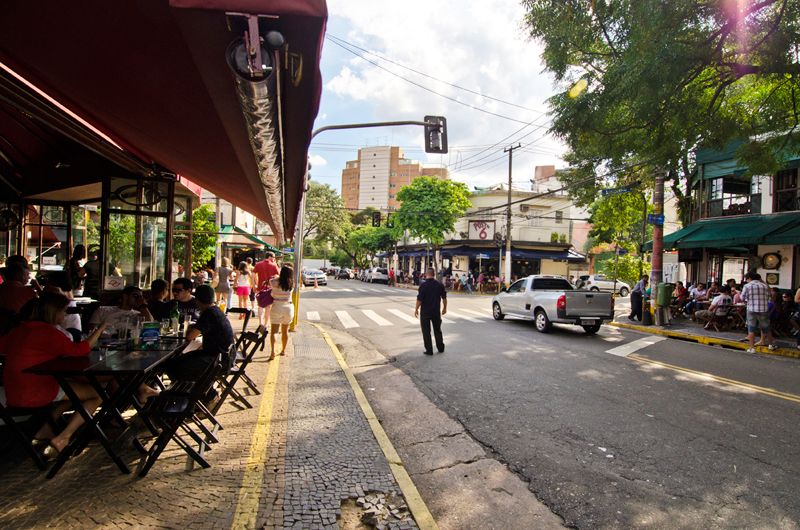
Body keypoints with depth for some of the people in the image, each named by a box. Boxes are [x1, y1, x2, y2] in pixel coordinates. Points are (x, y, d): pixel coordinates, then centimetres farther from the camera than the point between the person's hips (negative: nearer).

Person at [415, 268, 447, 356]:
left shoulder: (423, 285, -15)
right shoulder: (439, 285, -1)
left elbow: (419, 299, -16)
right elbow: (444, 298, 5)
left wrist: (416, 309, -4)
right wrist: (444, 308, 17)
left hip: (425, 312, -4)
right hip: (436, 311, 4)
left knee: (426, 331, 6)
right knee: (437, 329, 18)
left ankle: (429, 350, 8)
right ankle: (441, 348, 26)